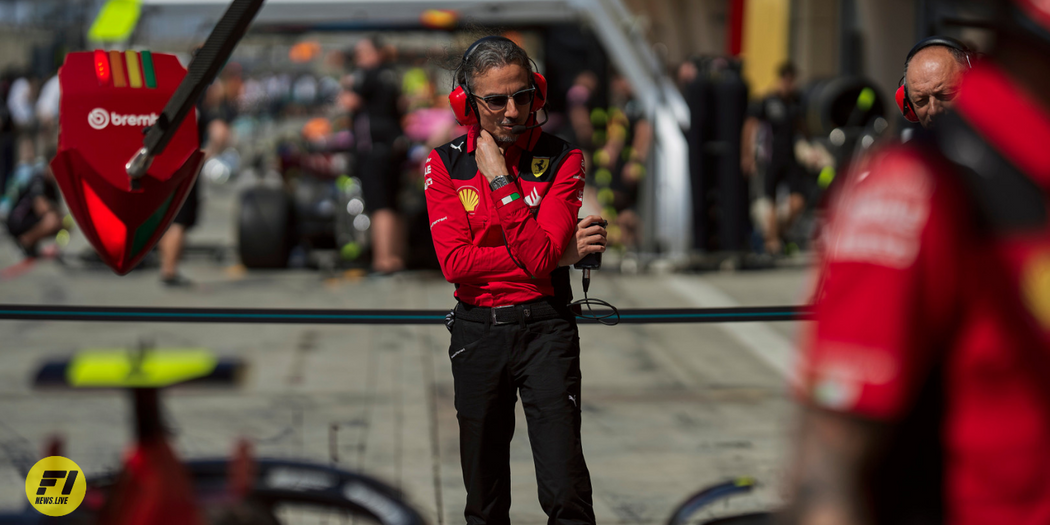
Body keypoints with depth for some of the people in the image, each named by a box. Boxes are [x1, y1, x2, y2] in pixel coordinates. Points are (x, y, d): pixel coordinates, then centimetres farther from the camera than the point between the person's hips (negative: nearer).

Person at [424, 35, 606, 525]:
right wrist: (558, 253, -14)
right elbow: (455, 262, -11)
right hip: (476, 332, 2)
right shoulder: (444, 164, 0)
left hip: (544, 325, -2)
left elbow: (540, 257, -17)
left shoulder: (562, 159, -6)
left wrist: (501, 181, -18)